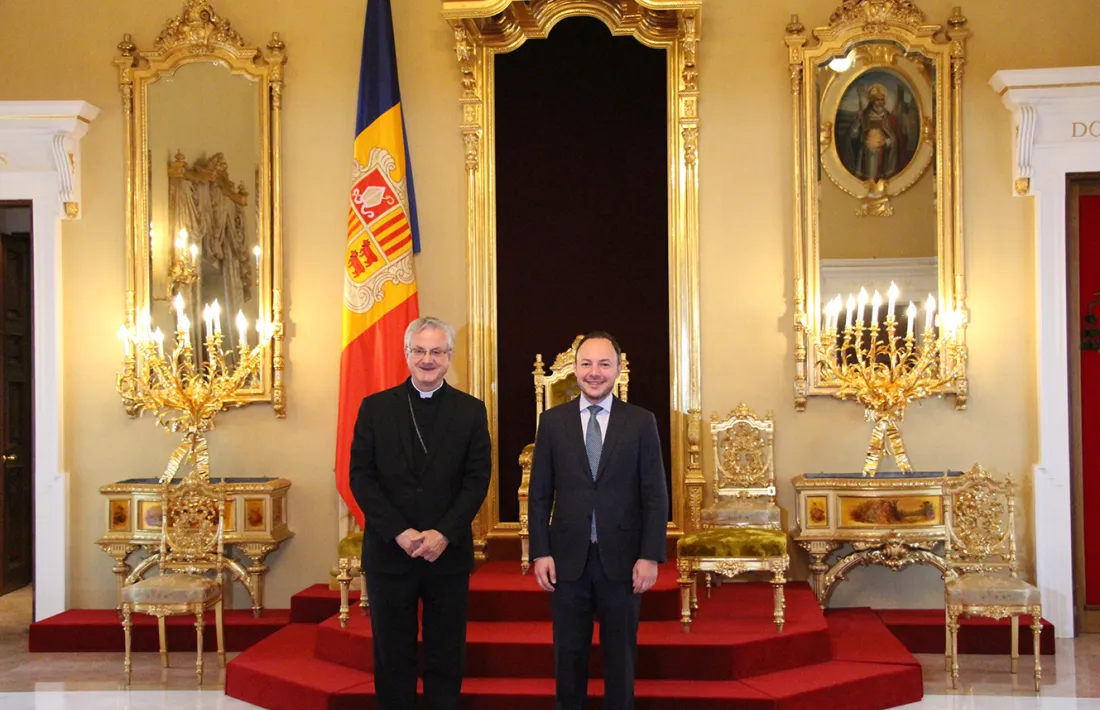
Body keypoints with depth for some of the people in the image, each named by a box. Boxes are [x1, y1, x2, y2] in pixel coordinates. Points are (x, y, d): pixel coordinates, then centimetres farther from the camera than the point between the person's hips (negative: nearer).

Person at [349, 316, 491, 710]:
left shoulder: (471, 410, 4)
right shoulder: (375, 407, 3)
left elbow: (477, 479, -1)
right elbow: (360, 476, -2)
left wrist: (444, 534, -13)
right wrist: (400, 533, -12)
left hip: (448, 552, 0)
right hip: (389, 551, 0)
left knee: (446, 657, 7)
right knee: (392, 656, 8)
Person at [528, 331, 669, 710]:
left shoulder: (641, 422, 0)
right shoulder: (553, 421, 3)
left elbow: (655, 495, -2)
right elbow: (539, 494, 3)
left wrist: (650, 556, -8)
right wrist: (540, 552, -4)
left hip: (622, 559, -1)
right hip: (567, 558, 1)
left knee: (620, 654, 10)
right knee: (569, 653, 11)